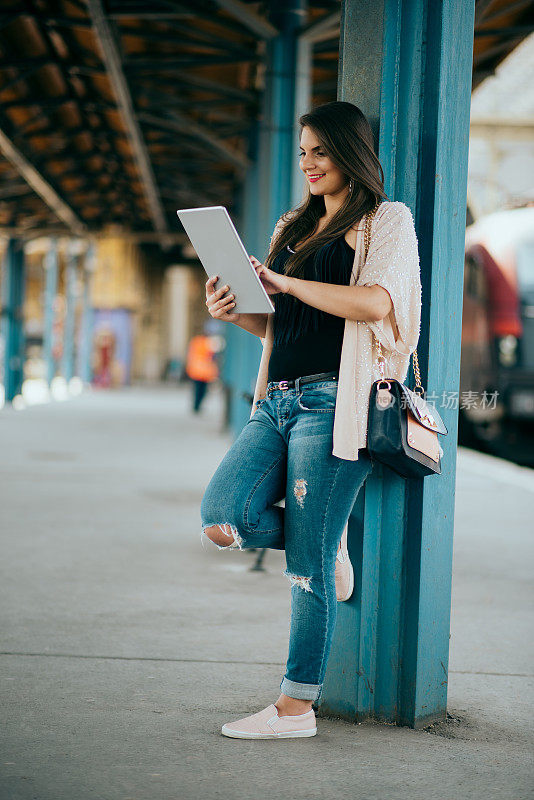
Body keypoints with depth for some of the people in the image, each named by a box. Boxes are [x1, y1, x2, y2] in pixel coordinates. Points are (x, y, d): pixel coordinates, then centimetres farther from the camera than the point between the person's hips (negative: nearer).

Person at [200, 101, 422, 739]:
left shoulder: (386, 221, 3)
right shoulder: (294, 228, 23)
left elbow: (375, 302, -14)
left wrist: (285, 283, -12)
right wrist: (238, 313, 6)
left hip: (333, 400, -6)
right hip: (277, 400, 7)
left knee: (309, 565, -6)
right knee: (223, 519, -14)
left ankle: (297, 707, 4)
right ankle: (328, 544, 14)